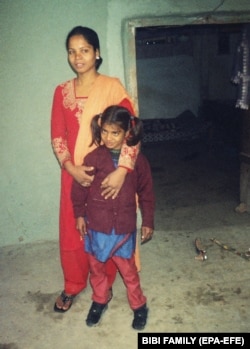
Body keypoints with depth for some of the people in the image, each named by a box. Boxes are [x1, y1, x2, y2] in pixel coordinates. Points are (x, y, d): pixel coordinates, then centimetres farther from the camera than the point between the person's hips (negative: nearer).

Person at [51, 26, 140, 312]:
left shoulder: (112, 86, -6)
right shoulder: (62, 92, 5)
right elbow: (57, 136, 3)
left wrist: (121, 170, -25)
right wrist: (71, 167, -13)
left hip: (107, 175, -3)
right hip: (74, 174, 3)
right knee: (71, 234, 12)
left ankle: (104, 285, 34)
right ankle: (72, 286, 35)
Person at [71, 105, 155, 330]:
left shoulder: (138, 160, -7)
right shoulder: (93, 158, -9)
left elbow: (146, 193, 1)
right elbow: (79, 188, 1)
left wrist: (148, 222, 4)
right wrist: (79, 214, 4)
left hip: (124, 226, -1)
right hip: (96, 224, 1)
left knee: (127, 267, 9)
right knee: (96, 265, 17)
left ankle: (139, 305, 30)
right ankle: (99, 301, 39)